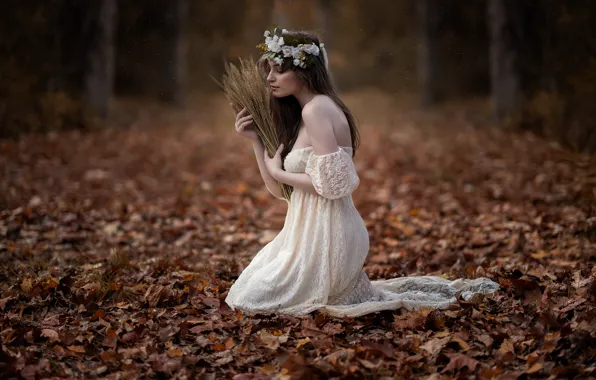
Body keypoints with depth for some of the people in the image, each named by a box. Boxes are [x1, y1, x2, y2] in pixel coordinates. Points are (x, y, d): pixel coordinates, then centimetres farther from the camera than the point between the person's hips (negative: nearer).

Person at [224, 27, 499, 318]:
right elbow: (277, 189, 12)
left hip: (324, 237, -10)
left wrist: (278, 171, -11)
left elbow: (331, 183, -24)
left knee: (252, 298, -3)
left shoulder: (316, 109, -16)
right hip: (312, 231, 10)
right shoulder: (296, 115, 13)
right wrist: (256, 139, 5)